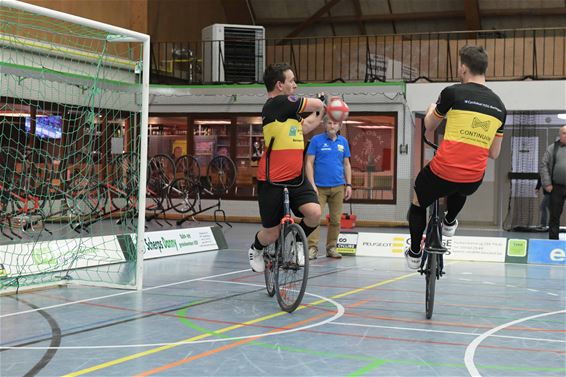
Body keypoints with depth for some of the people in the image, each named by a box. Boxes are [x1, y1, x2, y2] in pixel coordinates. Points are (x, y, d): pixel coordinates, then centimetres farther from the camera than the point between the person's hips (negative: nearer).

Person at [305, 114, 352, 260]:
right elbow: (309, 163, -4)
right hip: (320, 187, -4)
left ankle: (331, 248, 17)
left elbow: (346, 164, 15)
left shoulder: (343, 142, 10)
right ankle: (312, 247, -8)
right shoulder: (316, 140, -2)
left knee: (335, 220, 8)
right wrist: (312, 184, -12)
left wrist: (349, 185, 7)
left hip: (338, 187, 4)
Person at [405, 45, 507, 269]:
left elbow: (429, 126, 11)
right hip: (473, 181, 4)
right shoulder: (499, 106, 6)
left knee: (418, 203, 26)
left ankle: (414, 253, 29)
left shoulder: (453, 93, -8)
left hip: (442, 173, -4)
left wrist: (431, 111, 35)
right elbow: (494, 153, 12)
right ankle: (449, 222, 45)